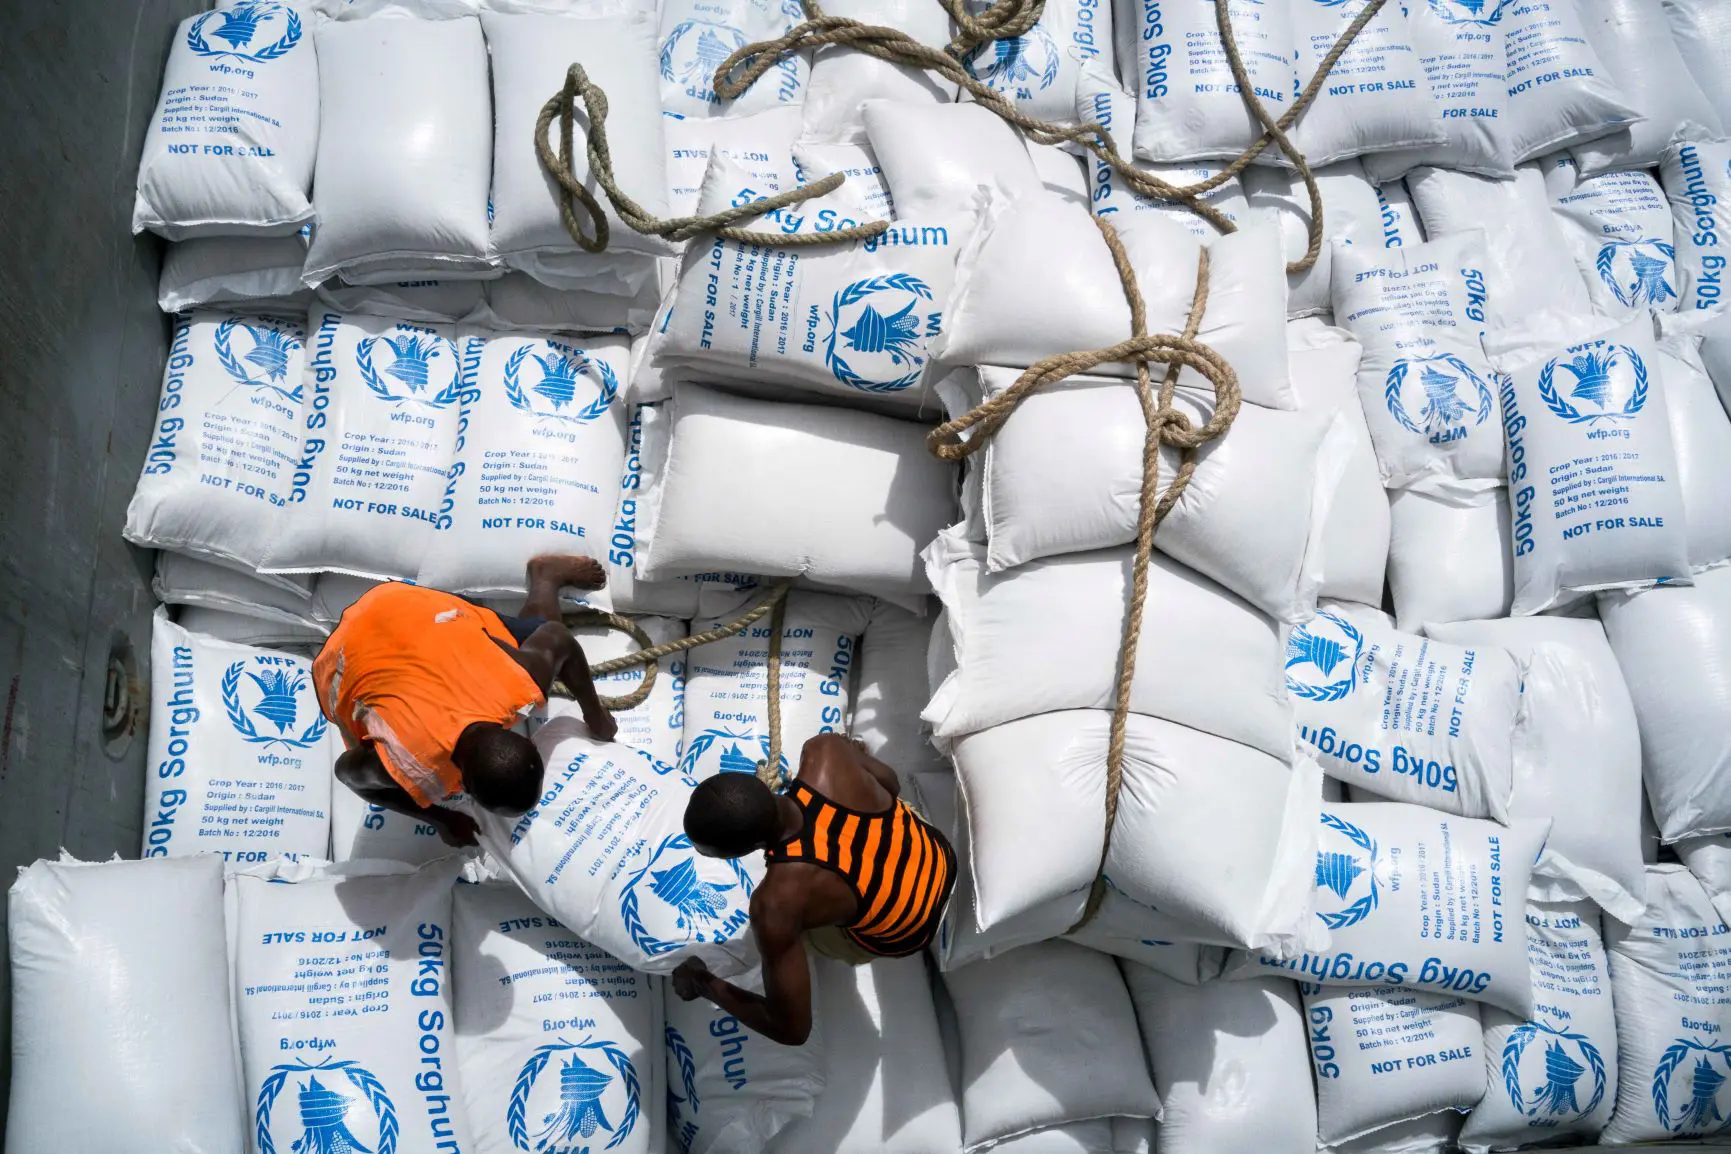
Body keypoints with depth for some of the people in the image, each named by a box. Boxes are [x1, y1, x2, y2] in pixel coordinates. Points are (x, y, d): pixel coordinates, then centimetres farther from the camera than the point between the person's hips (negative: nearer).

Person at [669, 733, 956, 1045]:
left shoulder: (778, 903, -42)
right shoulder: (824, 750, -32)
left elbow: (793, 1029, -29)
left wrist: (704, 985, -14)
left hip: (904, 935, -3)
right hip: (942, 859, 4)